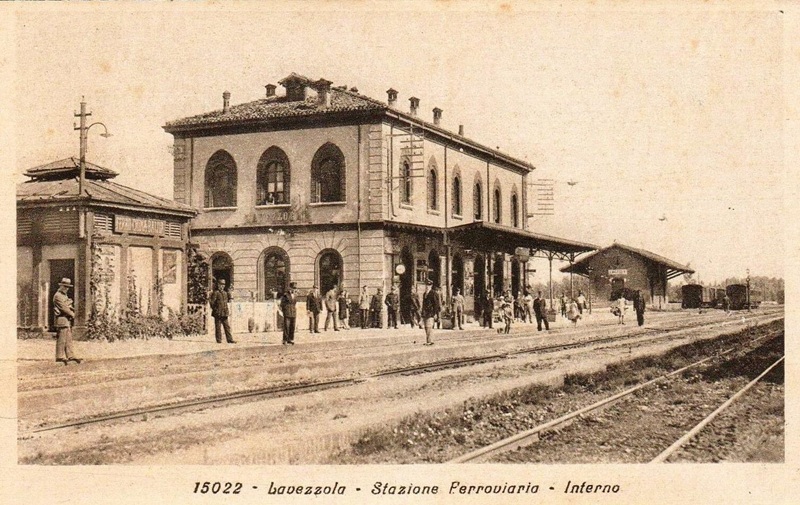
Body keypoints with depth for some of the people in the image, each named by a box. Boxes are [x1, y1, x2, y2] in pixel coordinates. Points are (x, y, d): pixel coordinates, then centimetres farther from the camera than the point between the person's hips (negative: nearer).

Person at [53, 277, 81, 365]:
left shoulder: (65, 295, 21)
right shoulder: (58, 296, -10)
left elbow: (69, 306, 22)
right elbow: (63, 307, -16)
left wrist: (72, 310, 2)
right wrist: (72, 314, -8)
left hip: (68, 320, 10)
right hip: (61, 319, -10)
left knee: (69, 339, 7)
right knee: (61, 339, -8)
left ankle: (70, 356, 8)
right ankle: (60, 357, -5)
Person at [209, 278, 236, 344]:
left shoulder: (225, 293, 12)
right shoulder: (216, 293, -9)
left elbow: (228, 300, 23)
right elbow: (212, 302, -11)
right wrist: (215, 309, -8)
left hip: (225, 313, 6)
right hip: (218, 314, -6)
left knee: (227, 326, 5)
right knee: (218, 327, 1)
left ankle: (229, 339, 6)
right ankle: (219, 340, 7)